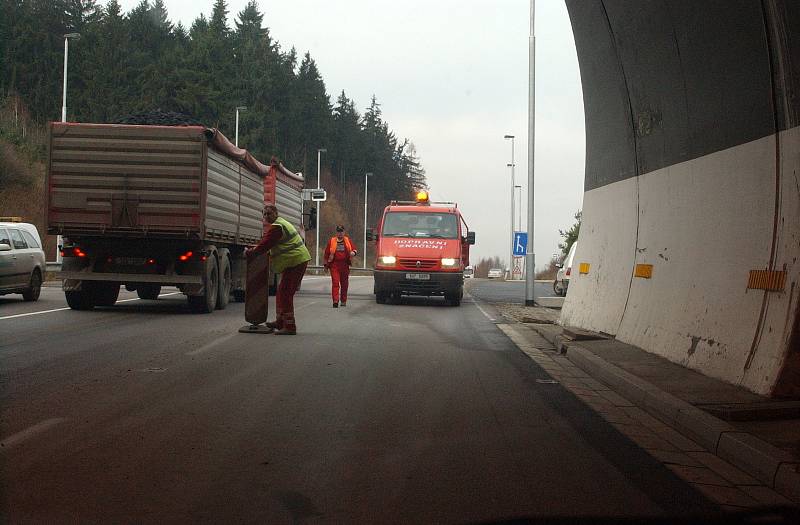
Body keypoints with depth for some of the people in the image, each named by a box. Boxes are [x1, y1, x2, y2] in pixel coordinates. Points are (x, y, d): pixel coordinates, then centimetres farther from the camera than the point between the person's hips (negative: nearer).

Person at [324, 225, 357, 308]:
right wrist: (326, 264, 9)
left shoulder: (348, 241, 10)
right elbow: (327, 253, 10)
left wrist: (353, 252, -17)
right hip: (334, 264, -2)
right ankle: (335, 301, -18)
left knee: (344, 284, 8)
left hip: (345, 265, 2)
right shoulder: (331, 241, 6)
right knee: (335, 282, -12)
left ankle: (344, 301, 20)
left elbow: (354, 249, 8)